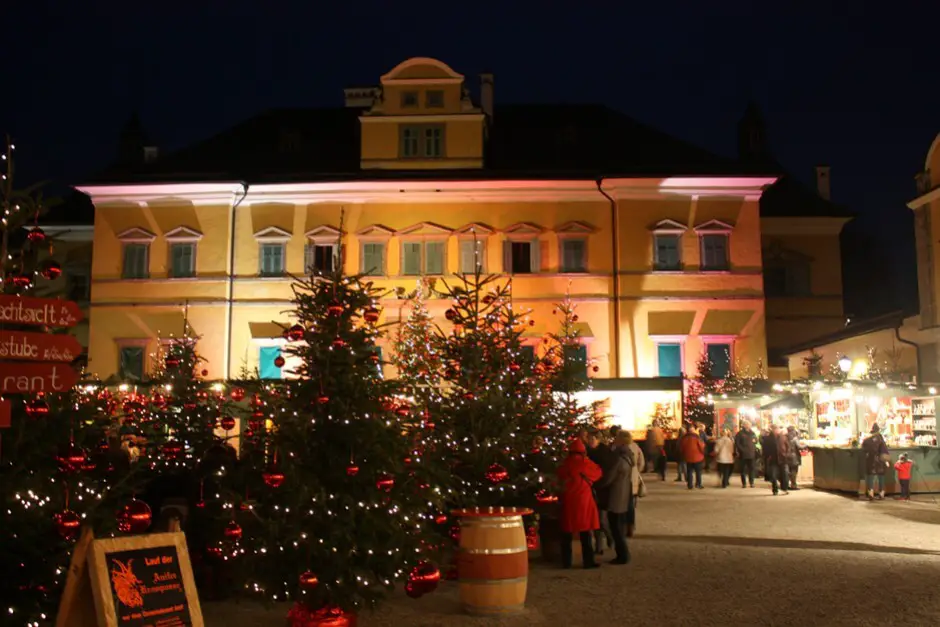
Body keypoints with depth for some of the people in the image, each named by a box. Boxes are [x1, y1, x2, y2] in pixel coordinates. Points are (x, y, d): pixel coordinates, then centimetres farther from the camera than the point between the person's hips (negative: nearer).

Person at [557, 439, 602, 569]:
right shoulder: (586, 463, -6)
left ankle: (566, 562, 13)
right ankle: (588, 561, 7)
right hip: (583, 501, -2)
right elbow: (598, 472, 11)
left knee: (567, 533, 10)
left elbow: (560, 479, 12)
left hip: (568, 501, 2)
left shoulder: (564, 465, 0)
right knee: (585, 533, 5)